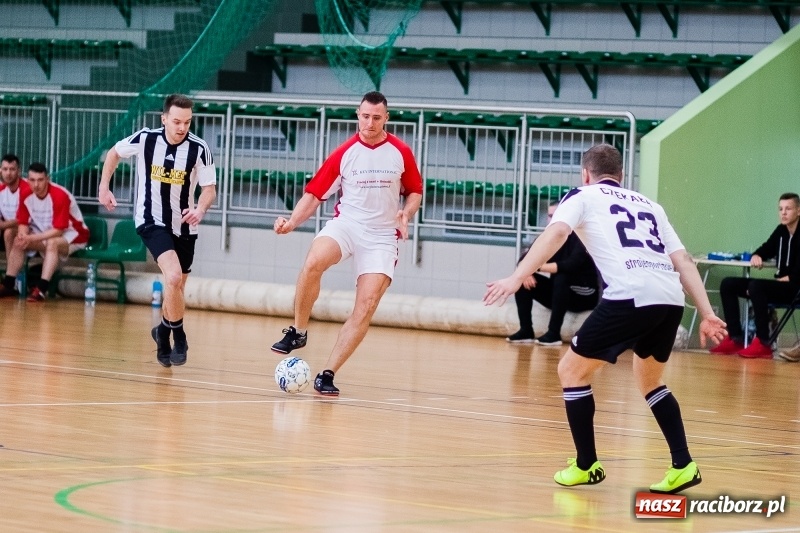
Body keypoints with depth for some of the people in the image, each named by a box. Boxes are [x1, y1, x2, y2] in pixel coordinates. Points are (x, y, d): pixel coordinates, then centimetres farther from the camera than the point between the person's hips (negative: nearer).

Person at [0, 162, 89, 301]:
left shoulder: (60, 195, -29)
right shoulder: (26, 194, -9)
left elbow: (58, 230, -29)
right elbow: (23, 222, -3)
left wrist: (32, 238, -35)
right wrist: (23, 235, -27)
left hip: (72, 235, -7)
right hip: (45, 235, 7)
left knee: (52, 243, -37)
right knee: (18, 242, -11)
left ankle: (42, 289, -42)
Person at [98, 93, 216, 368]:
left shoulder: (199, 149, -14)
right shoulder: (145, 139, -13)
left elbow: (210, 189, -8)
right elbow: (114, 153, 6)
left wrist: (201, 209, -27)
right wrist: (104, 186, 1)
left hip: (183, 226, 3)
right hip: (152, 222, -3)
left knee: (176, 288, 14)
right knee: (173, 276, -25)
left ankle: (164, 330, 42)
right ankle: (178, 337, -9)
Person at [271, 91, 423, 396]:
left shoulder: (401, 153, 0)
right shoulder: (343, 154, -3)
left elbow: (415, 191, 12)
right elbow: (315, 193, 0)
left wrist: (406, 214, -9)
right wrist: (292, 222, -16)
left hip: (382, 236, 1)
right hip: (345, 224, -1)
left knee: (366, 307, -13)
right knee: (313, 263, -33)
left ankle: (328, 374, -7)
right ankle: (298, 332, -13)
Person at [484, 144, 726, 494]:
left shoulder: (583, 196, 18)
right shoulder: (649, 205, 31)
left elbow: (555, 233, -2)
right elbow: (684, 262, 23)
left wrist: (516, 278, -11)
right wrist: (707, 315, 20)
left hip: (629, 297, -6)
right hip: (671, 300, 6)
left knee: (572, 371, 14)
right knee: (649, 381, 28)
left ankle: (586, 466, 15)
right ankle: (683, 466, 17)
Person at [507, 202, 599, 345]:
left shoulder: (580, 238, -19)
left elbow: (570, 265, -35)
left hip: (584, 296, -7)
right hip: (559, 295, 7)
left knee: (561, 276, -35)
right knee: (523, 281, -8)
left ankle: (554, 334, -31)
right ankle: (526, 331, -10)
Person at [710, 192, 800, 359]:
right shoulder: (781, 231, 8)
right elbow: (765, 251, 20)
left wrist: (779, 281, -21)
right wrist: (756, 256, -3)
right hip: (777, 285, 9)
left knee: (756, 286, -34)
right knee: (728, 285, 2)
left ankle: (763, 343, -30)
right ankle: (735, 339, -5)